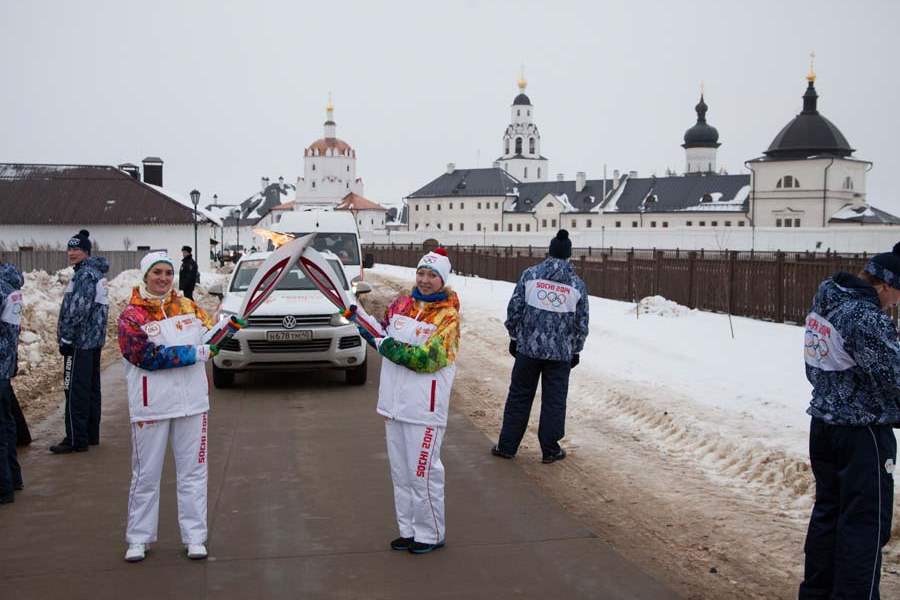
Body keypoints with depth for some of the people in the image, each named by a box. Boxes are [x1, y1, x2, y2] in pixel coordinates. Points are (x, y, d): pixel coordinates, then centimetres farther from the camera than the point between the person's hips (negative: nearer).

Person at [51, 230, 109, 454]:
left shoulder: (85, 274, -16)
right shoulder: (97, 272, 15)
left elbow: (78, 310, -21)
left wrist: (66, 338, -16)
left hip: (80, 342, -10)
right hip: (94, 340, 10)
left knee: (75, 390, -5)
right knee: (91, 389, 14)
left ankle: (76, 440, -2)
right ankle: (91, 435, 23)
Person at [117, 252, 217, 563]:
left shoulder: (188, 306, 10)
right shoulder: (131, 315, -4)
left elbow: (210, 337, 6)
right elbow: (148, 356, -16)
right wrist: (195, 351, -16)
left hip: (192, 402, 3)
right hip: (151, 405, -3)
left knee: (193, 472, 8)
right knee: (146, 475, 7)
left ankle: (195, 536, 16)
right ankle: (139, 538, 20)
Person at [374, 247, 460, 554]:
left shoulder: (448, 315, -9)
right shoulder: (401, 304, 8)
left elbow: (427, 358, -19)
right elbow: (384, 334, 22)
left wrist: (388, 345, -16)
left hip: (424, 407, -6)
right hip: (395, 403, 7)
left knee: (422, 472, -2)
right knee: (400, 471, 15)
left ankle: (431, 534, 15)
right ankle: (409, 530, 29)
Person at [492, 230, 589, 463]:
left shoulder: (530, 274, -3)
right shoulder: (577, 284, 0)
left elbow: (514, 309, -1)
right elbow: (581, 323, 4)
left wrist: (514, 336, 10)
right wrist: (576, 350, 15)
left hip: (528, 347, 0)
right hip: (561, 352, 0)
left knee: (519, 396, 9)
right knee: (554, 400, 8)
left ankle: (507, 446, 14)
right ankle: (550, 449, 13)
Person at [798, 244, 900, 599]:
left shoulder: (824, 302, 6)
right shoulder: (866, 318, -23)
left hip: (823, 423, 9)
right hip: (863, 433, -9)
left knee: (828, 510, 18)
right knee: (866, 523, 0)